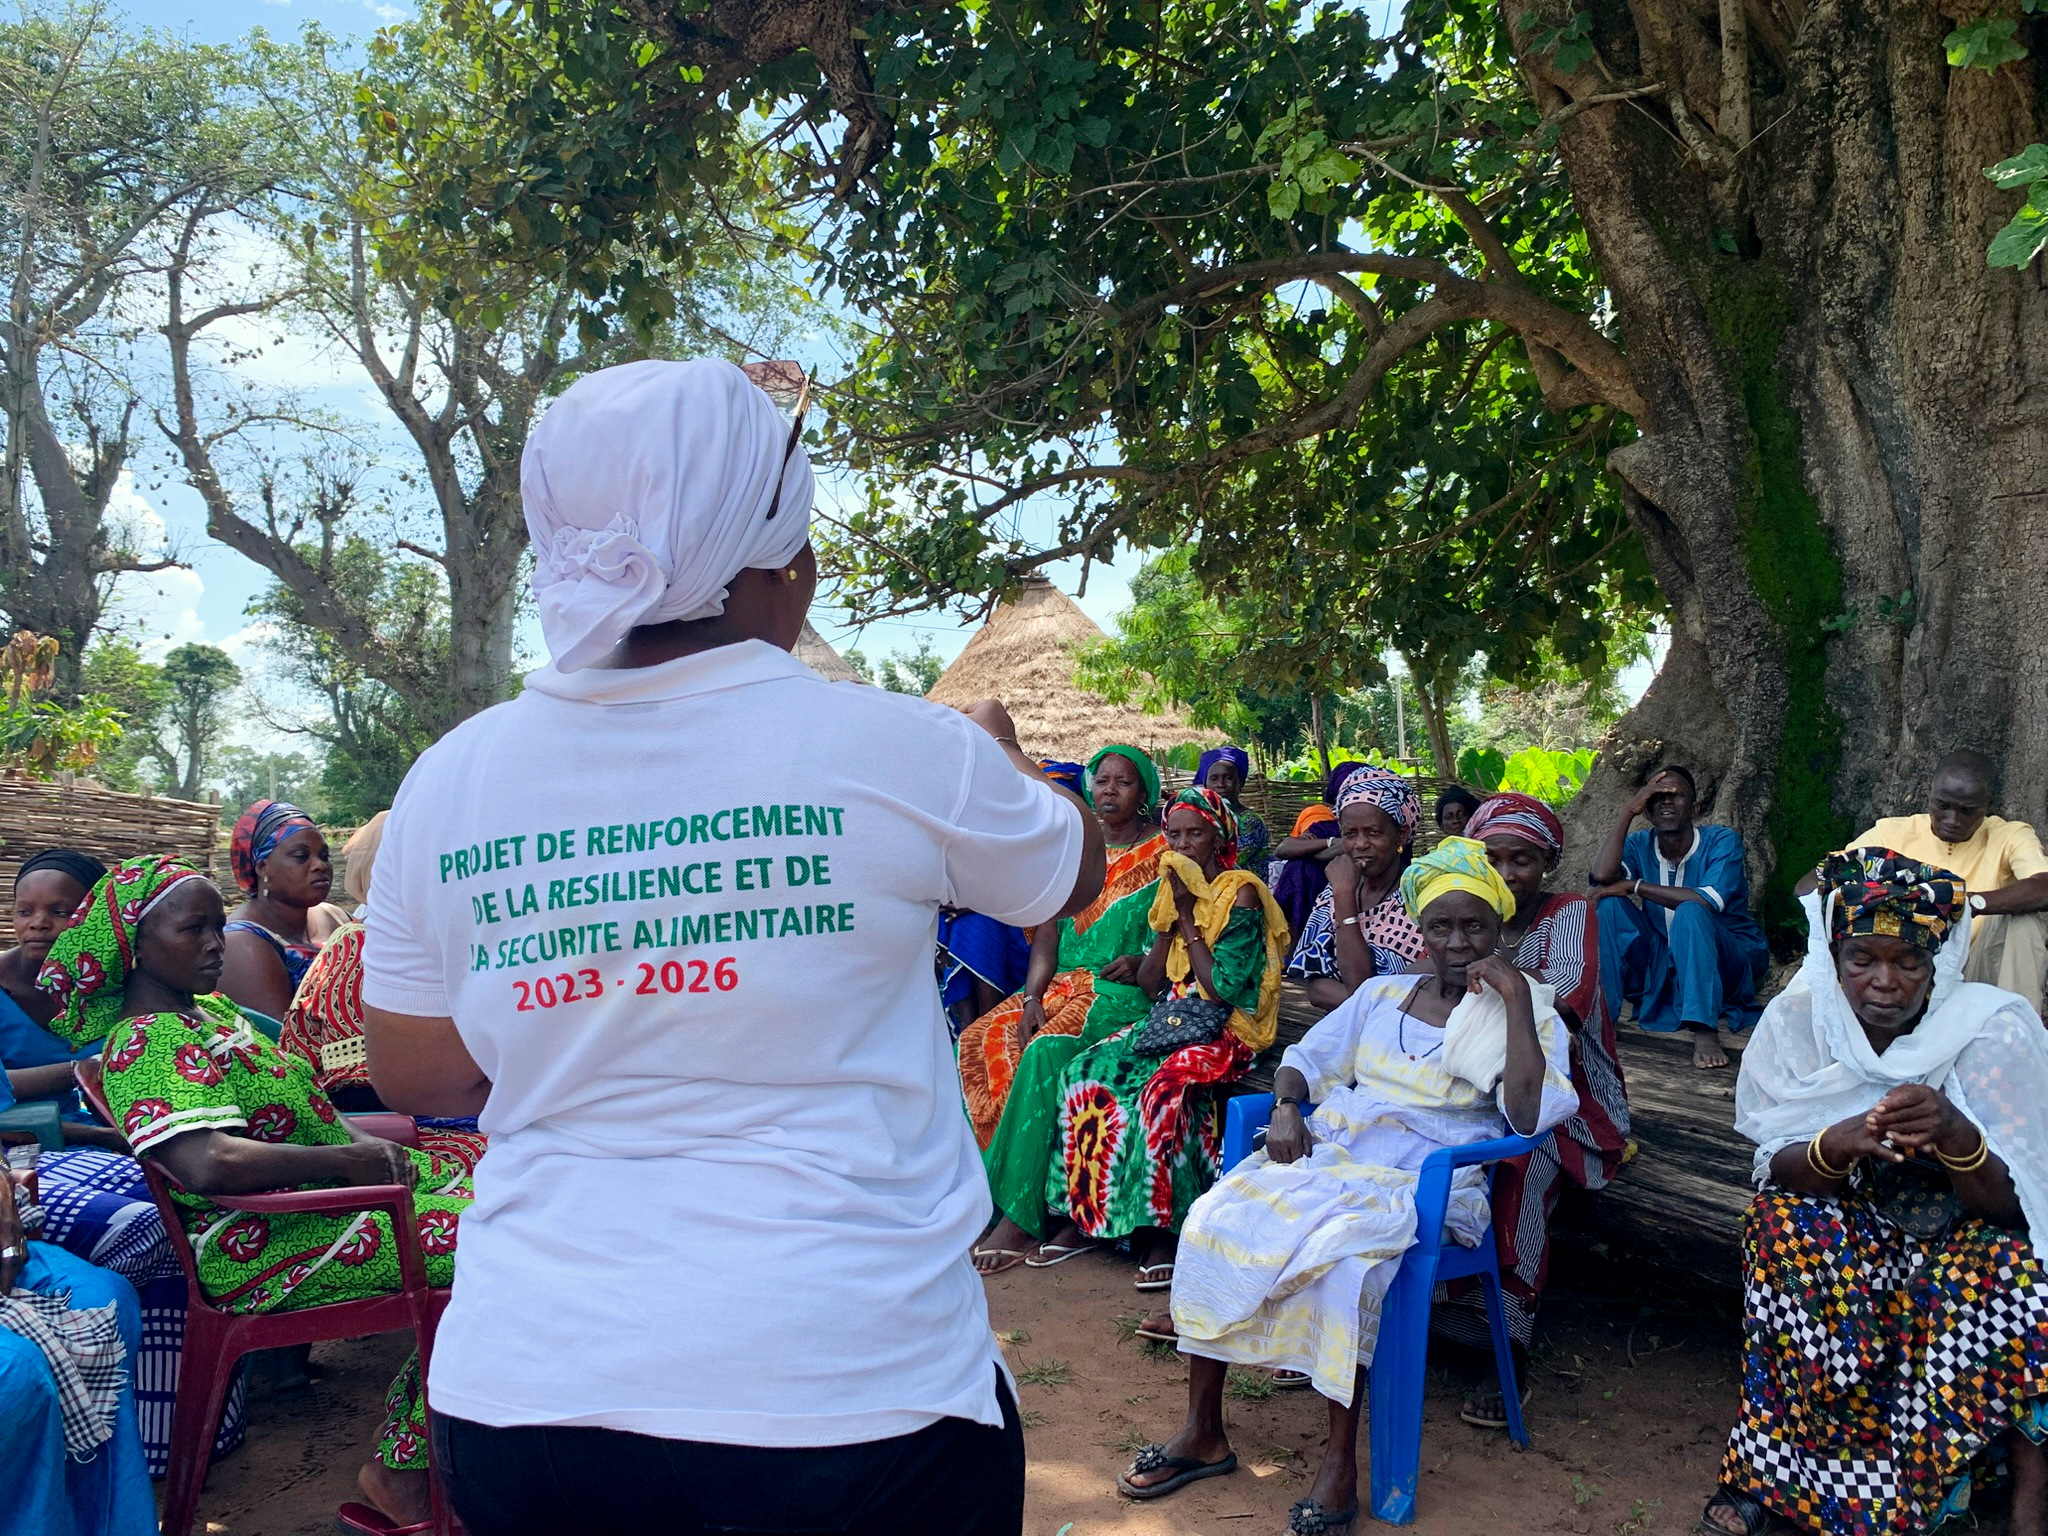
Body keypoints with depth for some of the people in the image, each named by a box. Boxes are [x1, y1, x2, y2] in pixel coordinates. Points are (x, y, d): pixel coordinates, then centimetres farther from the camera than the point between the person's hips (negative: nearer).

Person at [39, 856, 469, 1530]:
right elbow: (208, 1164, -31)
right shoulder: (148, 1042, -15)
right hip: (261, 1247, -10)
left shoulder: (212, 1009, 16)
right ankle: (404, 1471, -9)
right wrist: (346, 1159, -23)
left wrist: (365, 1140, 3)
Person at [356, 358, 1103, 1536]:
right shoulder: (894, 751, -14)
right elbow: (1074, 874, 7)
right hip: (845, 1395, -3)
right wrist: (1002, 749, 25)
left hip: (524, 1395, 4)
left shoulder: (447, 786, -4)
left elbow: (414, 1076, 9)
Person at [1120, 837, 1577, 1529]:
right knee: (1214, 1219, -20)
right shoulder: (1384, 994, 19)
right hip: (1326, 1155, 5)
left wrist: (1516, 1000, -14)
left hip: (1420, 1185, -4)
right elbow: (1306, 1057, 21)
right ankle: (1202, 1432, -9)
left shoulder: (1527, 1015, 5)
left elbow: (1529, 1116, -12)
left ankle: (1340, 1460, -19)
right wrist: (1287, 1105, -1)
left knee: (1345, 1257, -36)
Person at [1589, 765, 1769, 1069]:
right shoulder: (1640, 845, -1)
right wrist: (1628, 812, -20)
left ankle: (1704, 1031, -36)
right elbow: (1602, 876, -23)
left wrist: (1634, 886, -23)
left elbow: (1709, 901, -29)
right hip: (1663, 964, 4)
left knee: (1689, 911, -33)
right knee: (1610, 905, -16)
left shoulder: (1721, 841, -12)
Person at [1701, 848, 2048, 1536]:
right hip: (1850, 1222, 1)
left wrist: (1956, 1134, -40)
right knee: (1781, 1219, -29)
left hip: (1963, 1232, -1)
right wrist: (1838, 1144, -37)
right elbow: (1781, 1170, -14)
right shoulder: (1798, 1020, -13)